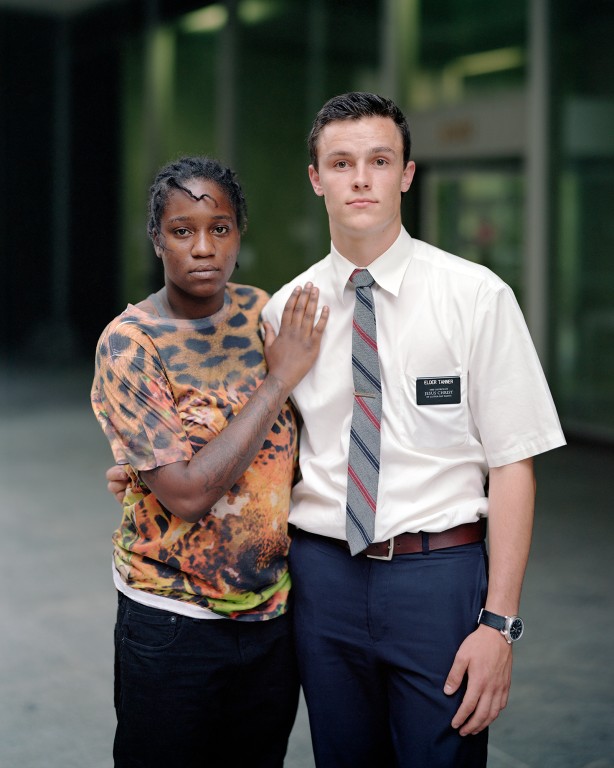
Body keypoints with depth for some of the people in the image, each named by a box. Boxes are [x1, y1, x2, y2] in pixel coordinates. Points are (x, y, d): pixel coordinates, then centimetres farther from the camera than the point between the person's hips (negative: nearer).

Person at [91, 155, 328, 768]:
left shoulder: (265, 314, 0)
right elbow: (187, 493, -23)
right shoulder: (128, 343, -15)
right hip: (171, 626, -4)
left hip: (274, 614, 5)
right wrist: (279, 378, -20)